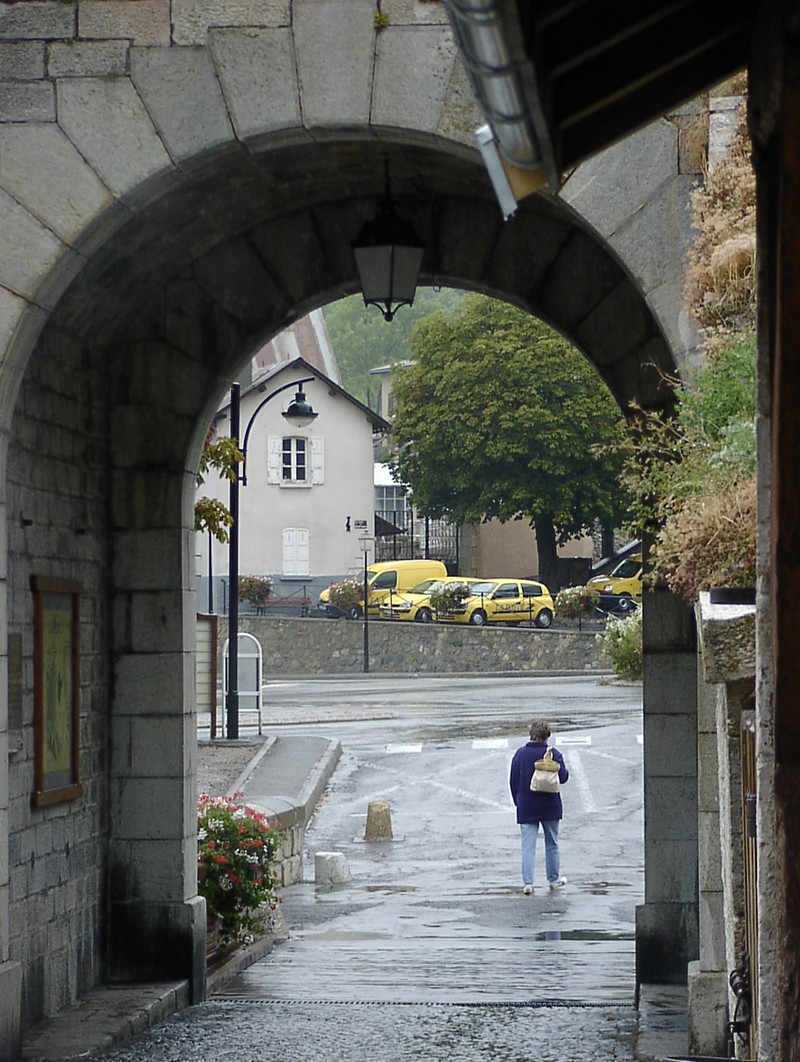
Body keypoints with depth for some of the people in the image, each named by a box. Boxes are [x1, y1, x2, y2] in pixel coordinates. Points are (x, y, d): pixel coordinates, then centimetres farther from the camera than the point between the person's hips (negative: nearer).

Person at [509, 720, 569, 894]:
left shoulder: (520, 754, -1)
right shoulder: (553, 754, -10)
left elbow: (513, 781, 3)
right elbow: (562, 777, -12)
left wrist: (517, 801, 14)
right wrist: (565, 771, 11)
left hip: (526, 809, 1)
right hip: (550, 808, -1)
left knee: (528, 847, 1)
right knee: (552, 844, 14)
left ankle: (527, 883, -8)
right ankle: (554, 879, 23)